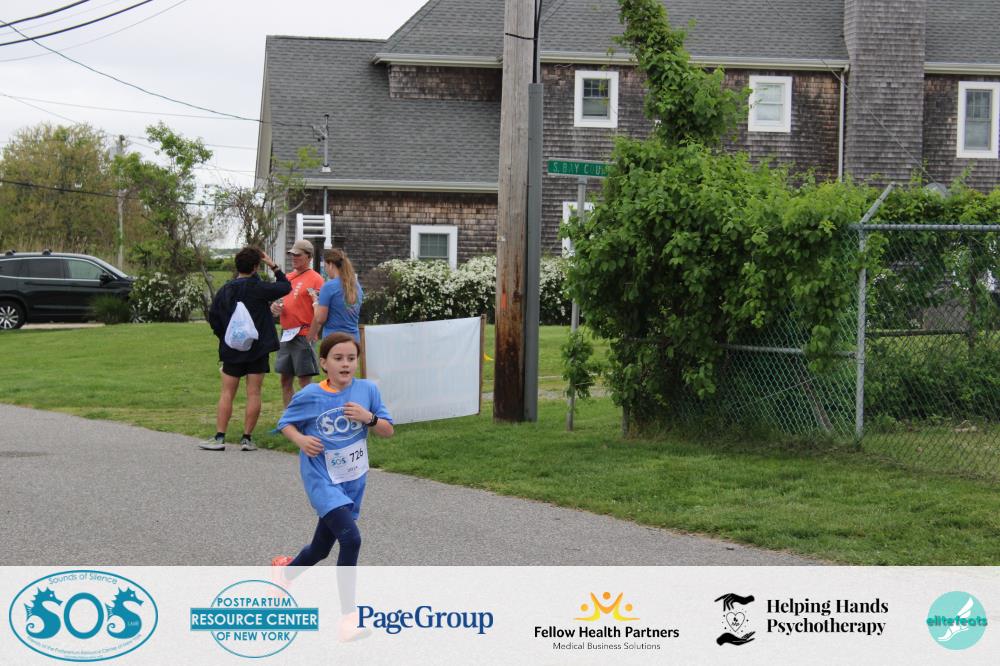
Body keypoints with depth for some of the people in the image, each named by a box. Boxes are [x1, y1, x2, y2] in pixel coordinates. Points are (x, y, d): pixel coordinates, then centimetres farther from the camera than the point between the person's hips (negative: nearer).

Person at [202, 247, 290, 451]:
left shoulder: (225, 290, 2)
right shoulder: (259, 288, -10)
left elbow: (213, 317, 5)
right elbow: (286, 287, 0)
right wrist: (273, 266, 7)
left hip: (232, 350, 3)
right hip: (257, 349, -3)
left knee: (226, 393, 6)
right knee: (253, 393, 2)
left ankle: (220, 437, 1)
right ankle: (247, 438, 1)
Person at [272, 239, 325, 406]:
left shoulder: (315, 279, -7)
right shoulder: (287, 278, 16)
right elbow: (278, 301, 25)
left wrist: (315, 298, -33)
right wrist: (274, 307, 2)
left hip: (303, 335, -8)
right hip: (286, 334, 8)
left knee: (305, 381, -8)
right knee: (285, 380, 11)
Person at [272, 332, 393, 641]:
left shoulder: (367, 390, -4)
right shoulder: (309, 396, -11)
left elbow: (388, 430, 1)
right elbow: (285, 423, 3)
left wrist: (369, 418, -19)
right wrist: (301, 440, -17)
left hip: (353, 482, 5)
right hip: (322, 480, -5)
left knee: (321, 548, 18)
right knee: (351, 538, -24)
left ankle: (286, 570, 52)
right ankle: (349, 615, -17)